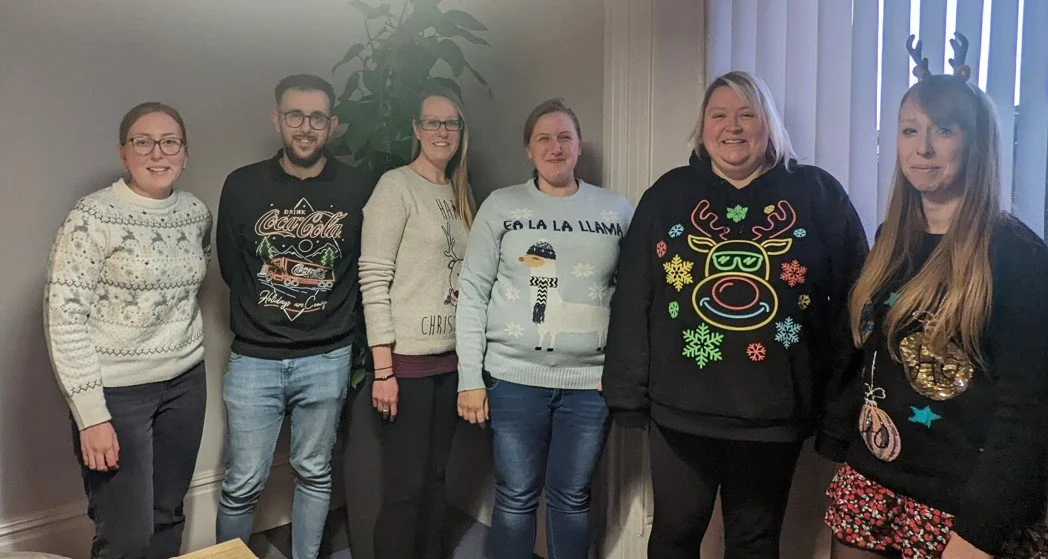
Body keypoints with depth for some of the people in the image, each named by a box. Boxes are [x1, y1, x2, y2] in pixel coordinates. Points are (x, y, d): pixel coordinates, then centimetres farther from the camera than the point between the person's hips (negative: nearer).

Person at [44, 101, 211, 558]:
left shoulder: (197, 212, 3)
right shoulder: (94, 216, -13)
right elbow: (63, 318, -15)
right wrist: (91, 415, -18)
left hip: (185, 382, 5)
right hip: (115, 389, -5)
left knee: (167, 518, 15)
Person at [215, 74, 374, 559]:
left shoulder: (357, 188, -2)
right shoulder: (242, 185, -1)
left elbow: (367, 268, 6)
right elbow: (229, 266, 7)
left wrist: (339, 317, 4)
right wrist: (262, 317, 8)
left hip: (327, 359, 0)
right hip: (254, 359, 0)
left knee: (314, 474, 15)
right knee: (243, 485, 6)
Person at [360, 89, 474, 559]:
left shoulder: (459, 195, 13)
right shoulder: (396, 186, -7)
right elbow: (374, 280, -12)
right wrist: (383, 369, -15)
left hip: (451, 358, 6)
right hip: (407, 360, -6)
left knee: (435, 477, 13)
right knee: (405, 486, 0)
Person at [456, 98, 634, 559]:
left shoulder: (618, 209, 6)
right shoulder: (501, 206, 2)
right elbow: (473, 292, 0)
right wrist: (469, 378, -5)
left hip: (591, 380, 1)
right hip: (514, 376, -1)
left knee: (571, 498, 12)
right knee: (516, 497, 8)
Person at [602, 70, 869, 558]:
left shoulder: (818, 194, 1)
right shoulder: (669, 194, 3)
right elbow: (632, 298, 0)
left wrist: (837, 388, -4)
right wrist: (628, 390, -3)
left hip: (774, 412, 0)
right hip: (681, 407, 1)